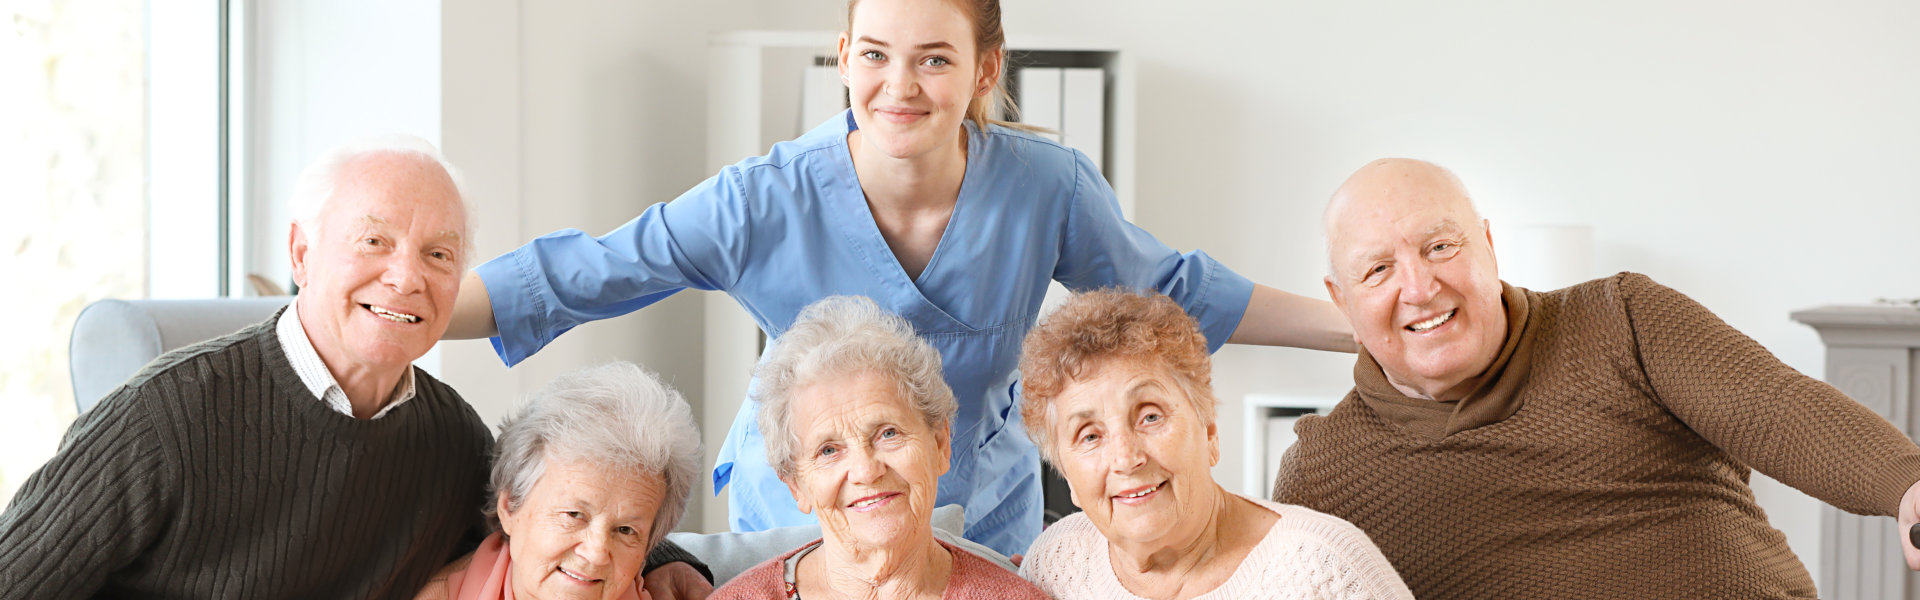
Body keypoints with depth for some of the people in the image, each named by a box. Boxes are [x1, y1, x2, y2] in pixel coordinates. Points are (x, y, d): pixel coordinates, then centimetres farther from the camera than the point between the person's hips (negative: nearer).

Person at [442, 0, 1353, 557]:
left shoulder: (1048, 189, -16)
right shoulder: (766, 203, -22)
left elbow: (1174, 292, 0)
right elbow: (570, 279, -17)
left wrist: (1363, 323, 0)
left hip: (984, 524, 1)